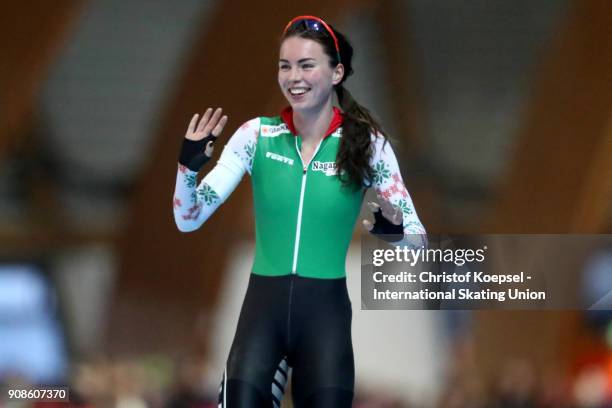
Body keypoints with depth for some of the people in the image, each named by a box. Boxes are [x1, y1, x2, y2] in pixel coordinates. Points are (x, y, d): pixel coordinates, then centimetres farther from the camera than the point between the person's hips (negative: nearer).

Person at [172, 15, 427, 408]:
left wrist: (396, 231, -25)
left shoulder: (366, 142, -4)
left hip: (326, 307, 0)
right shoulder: (257, 135, -1)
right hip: (264, 301, 0)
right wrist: (188, 166, -20)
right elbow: (189, 219, -2)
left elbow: (418, 237, -3)